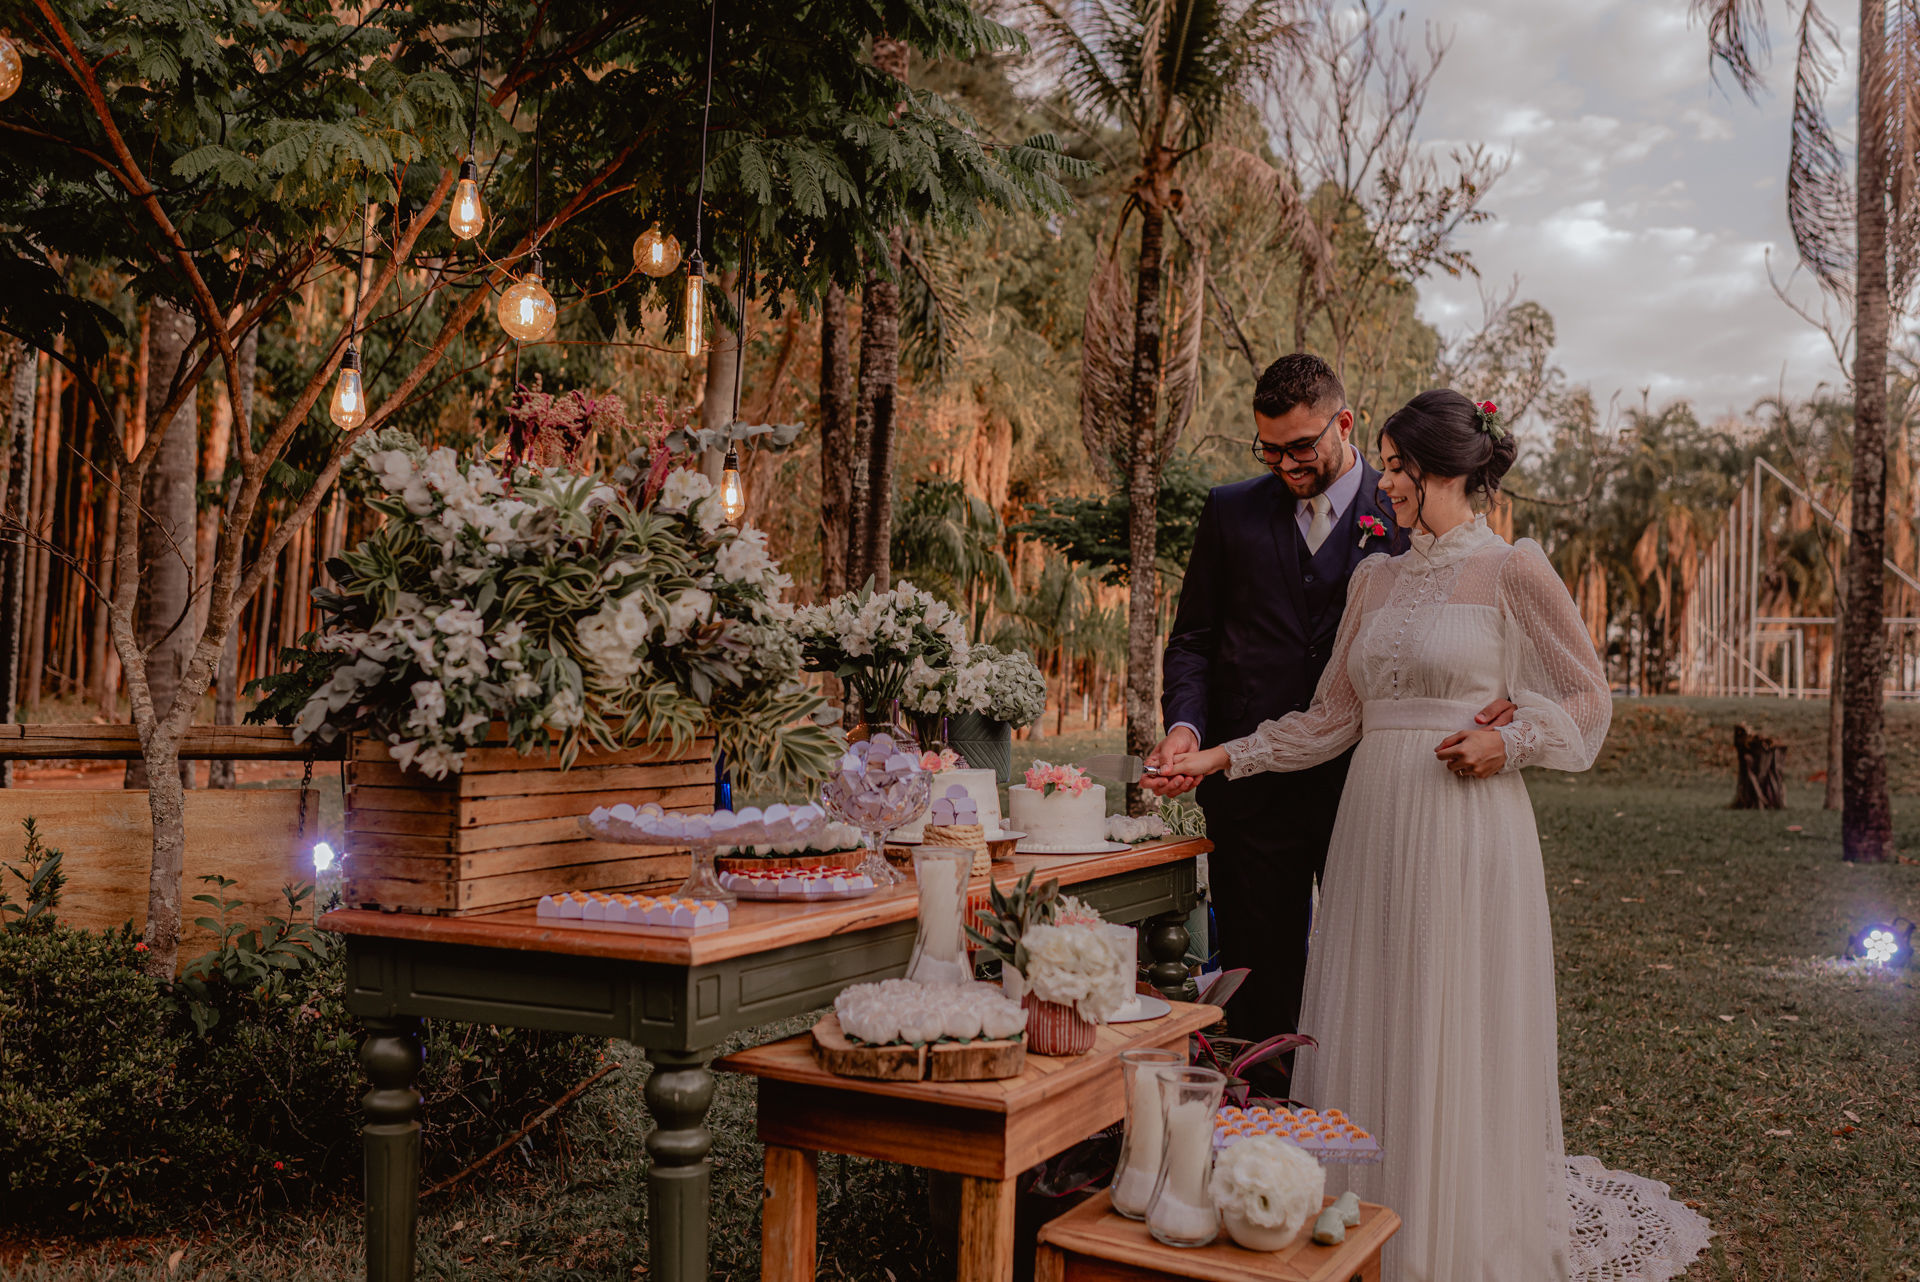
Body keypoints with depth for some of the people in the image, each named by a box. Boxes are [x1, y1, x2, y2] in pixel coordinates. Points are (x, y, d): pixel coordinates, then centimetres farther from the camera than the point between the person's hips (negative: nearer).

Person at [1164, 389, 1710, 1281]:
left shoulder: (1513, 570, -4)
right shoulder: (1375, 579, 12)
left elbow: (1587, 695, 2)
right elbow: (1333, 717, 13)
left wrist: (1509, 742, -13)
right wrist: (1222, 757, 8)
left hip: (1465, 830, -5)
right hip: (1375, 827, 6)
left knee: (1459, 1033, 2)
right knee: (1367, 1032, 8)